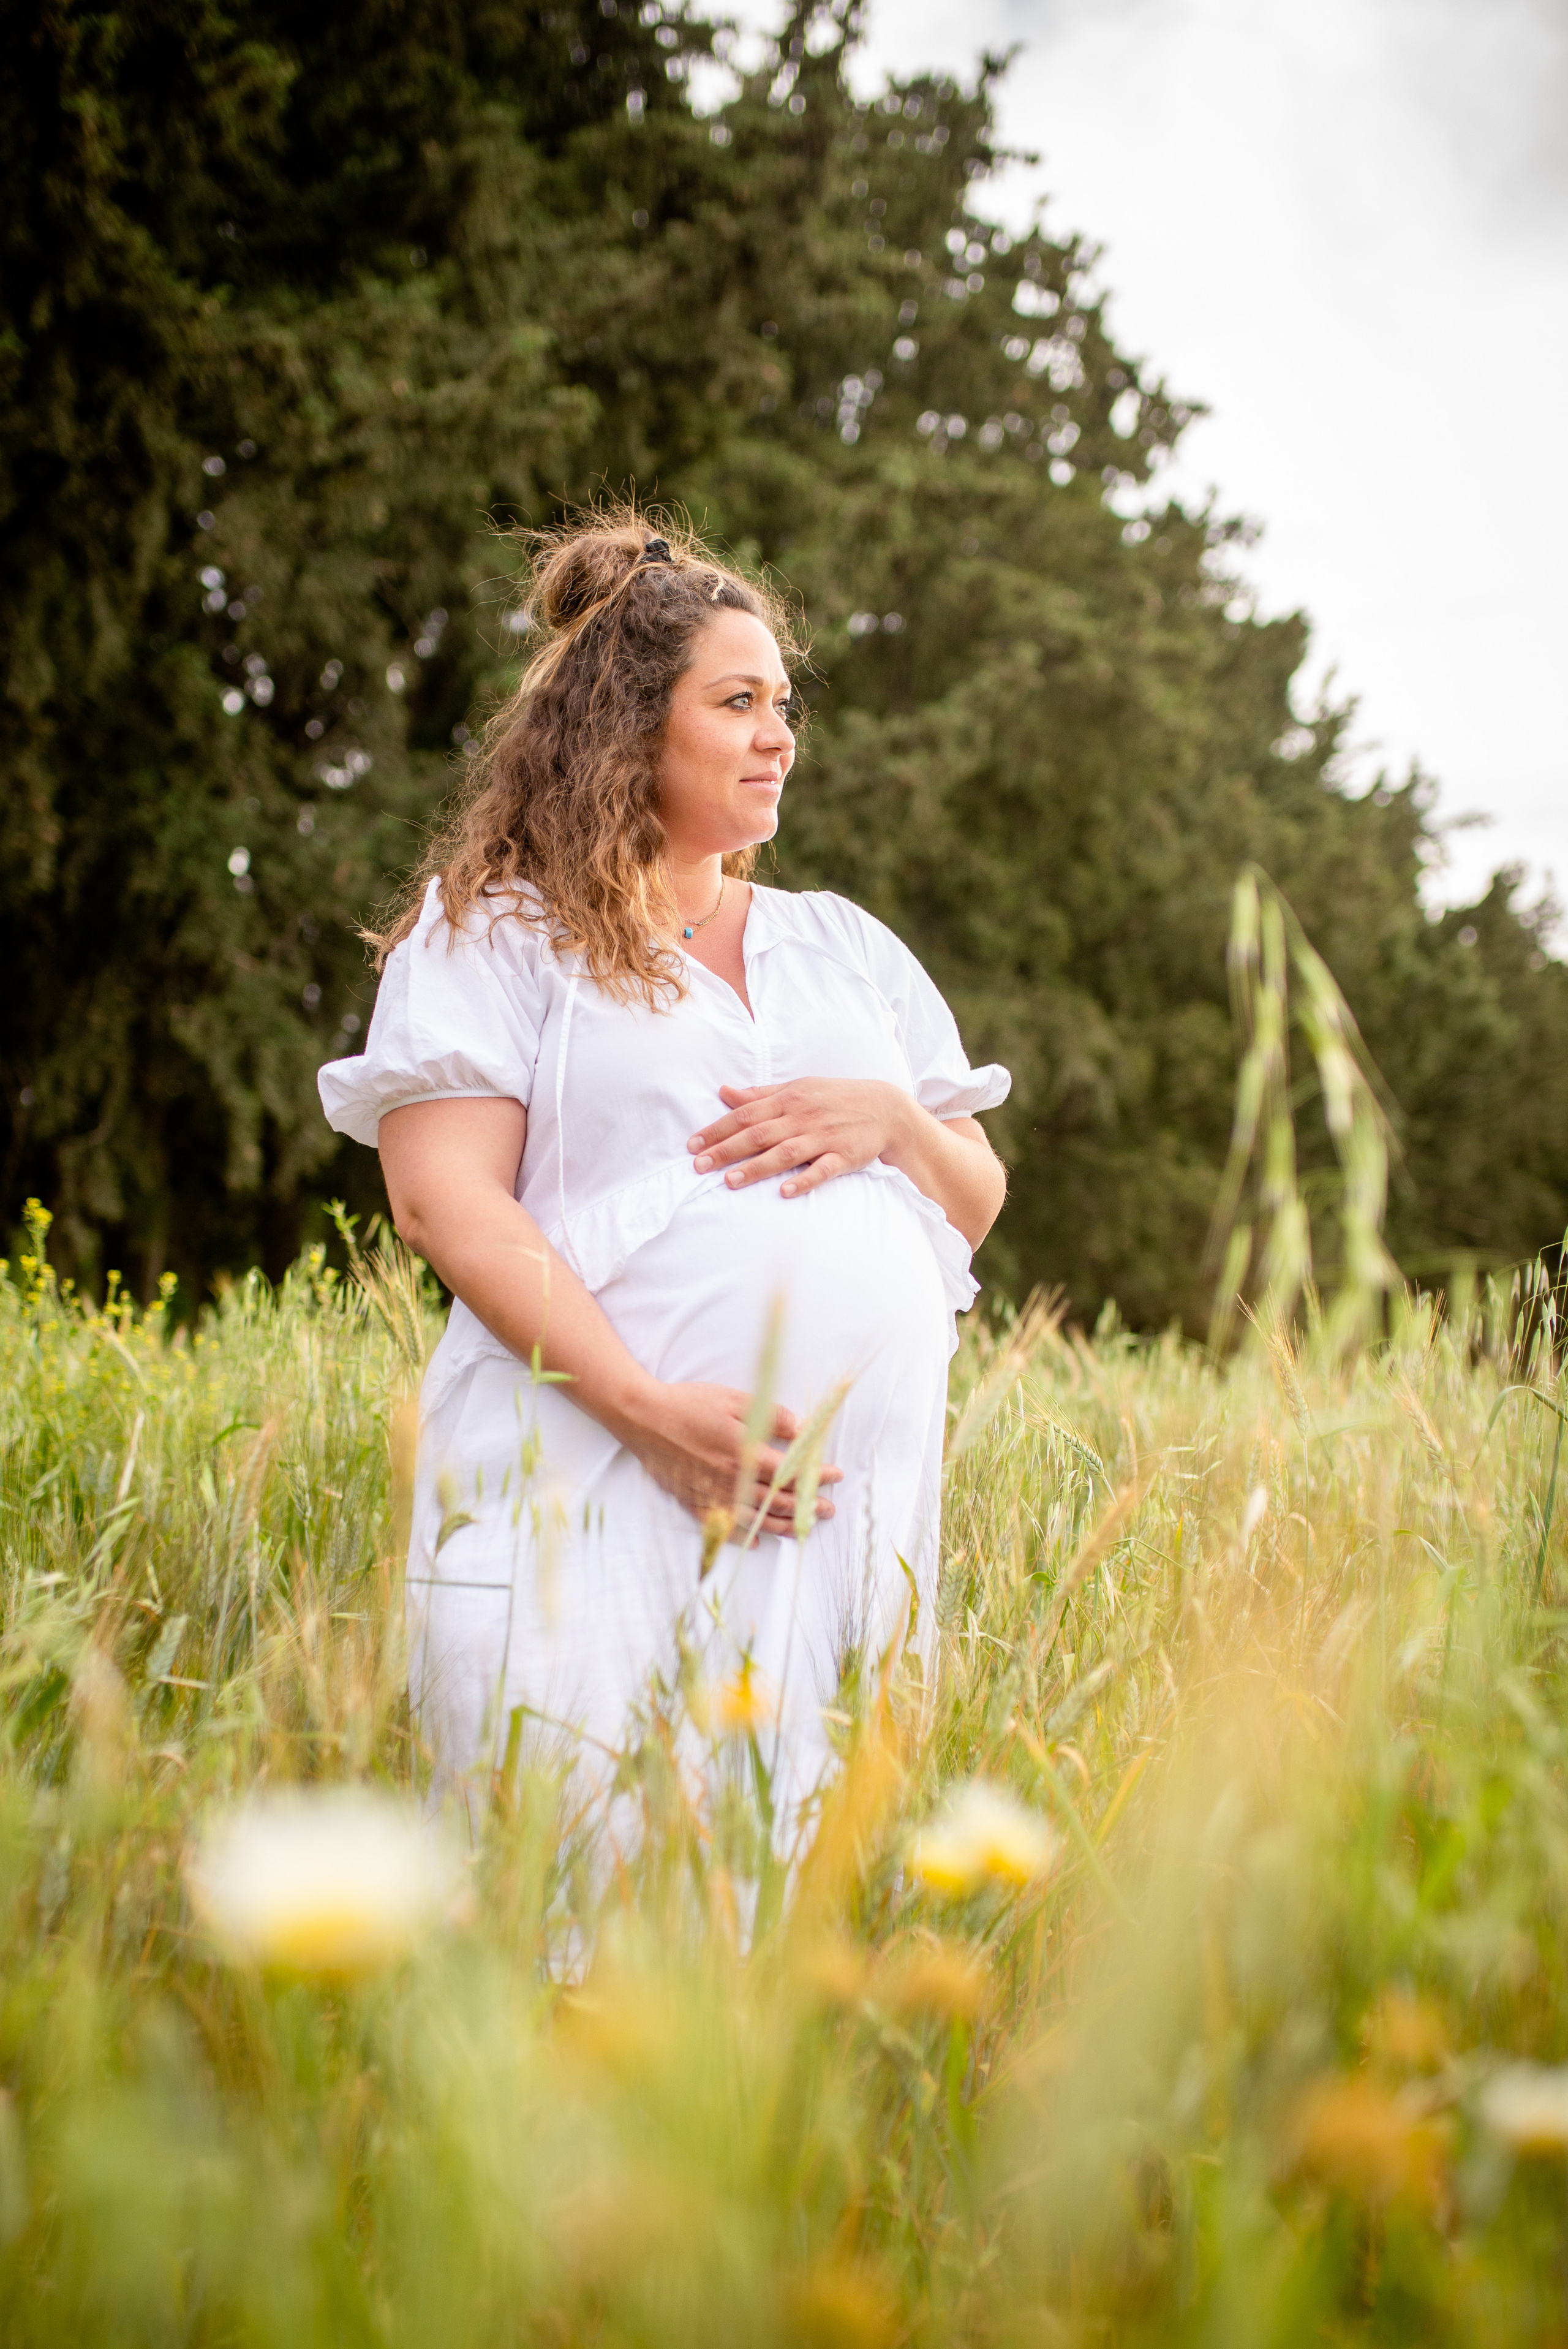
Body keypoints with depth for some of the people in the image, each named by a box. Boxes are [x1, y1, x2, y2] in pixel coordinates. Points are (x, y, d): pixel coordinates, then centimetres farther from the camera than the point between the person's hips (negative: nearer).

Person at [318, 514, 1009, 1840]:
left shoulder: (847, 946, 25)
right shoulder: (496, 933, 8)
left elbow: (977, 1207, 24)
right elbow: (446, 1199, -5)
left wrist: (893, 1120, 0)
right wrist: (650, 1407, -17)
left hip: (856, 1493, 5)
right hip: (594, 1481, -4)